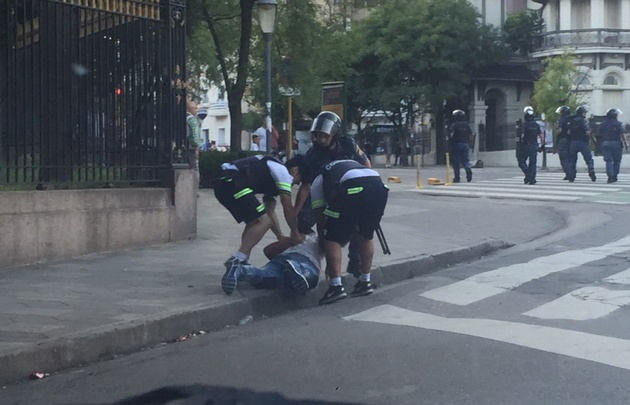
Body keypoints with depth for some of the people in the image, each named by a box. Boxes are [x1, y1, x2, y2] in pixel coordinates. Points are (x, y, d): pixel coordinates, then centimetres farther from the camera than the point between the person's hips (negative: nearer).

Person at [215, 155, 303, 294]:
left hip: (222, 184, 10)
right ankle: (236, 261, -21)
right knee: (263, 221, -10)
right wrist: (295, 233, 13)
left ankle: (242, 265, 16)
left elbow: (270, 212, 35)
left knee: (254, 222, 21)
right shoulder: (283, 172, 6)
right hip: (233, 183, -10)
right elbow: (288, 208, 3)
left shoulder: (273, 178, 33)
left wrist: (281, 238, 33)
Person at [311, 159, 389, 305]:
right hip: (378, 185, 6)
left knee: (332, 239, 7)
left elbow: (320, 219, 25)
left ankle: (336, 286, -1)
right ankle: (365, 282, 29)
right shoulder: (351, 165, 44)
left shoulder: (317, 182, 28)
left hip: (353, 189, -6)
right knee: (365, 236, 25)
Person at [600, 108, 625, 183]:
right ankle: (614, 176, 8)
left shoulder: (603, 124, 6)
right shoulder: (618, 124, -6)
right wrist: (625, 143, -5)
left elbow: (600, 134, 9)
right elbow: (622, 135, -10)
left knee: (608, 160, 0)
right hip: (616, 143, -3)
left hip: (606, 143, 3)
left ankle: (610, 176, -14)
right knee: (616, 161, 9)